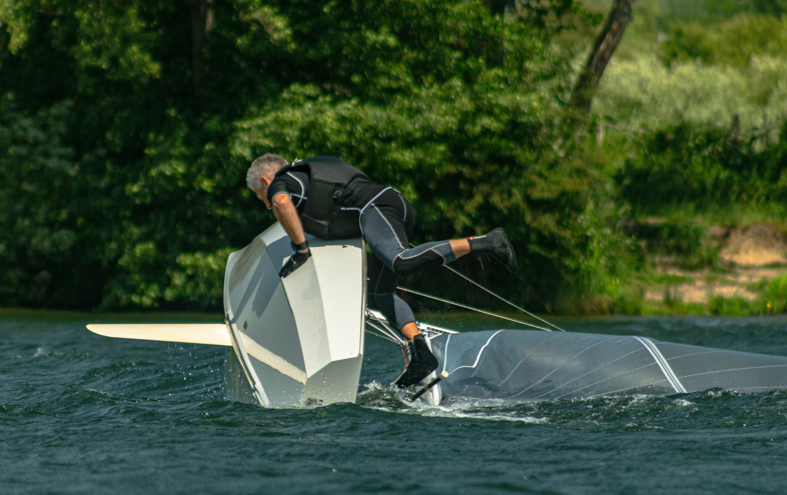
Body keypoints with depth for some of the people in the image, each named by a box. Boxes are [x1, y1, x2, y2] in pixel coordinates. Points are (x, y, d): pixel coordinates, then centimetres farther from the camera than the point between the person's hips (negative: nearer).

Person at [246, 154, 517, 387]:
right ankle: (420, 354, 0)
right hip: (398, 203, 9)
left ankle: (483, 243, -36)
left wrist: (301, 249, -9)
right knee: (382, 292, 14)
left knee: (402, 262, -32)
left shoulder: (279, 183, 11)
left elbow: (281, 202, -14)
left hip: (374, 207, -9)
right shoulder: (312, 177, 38)